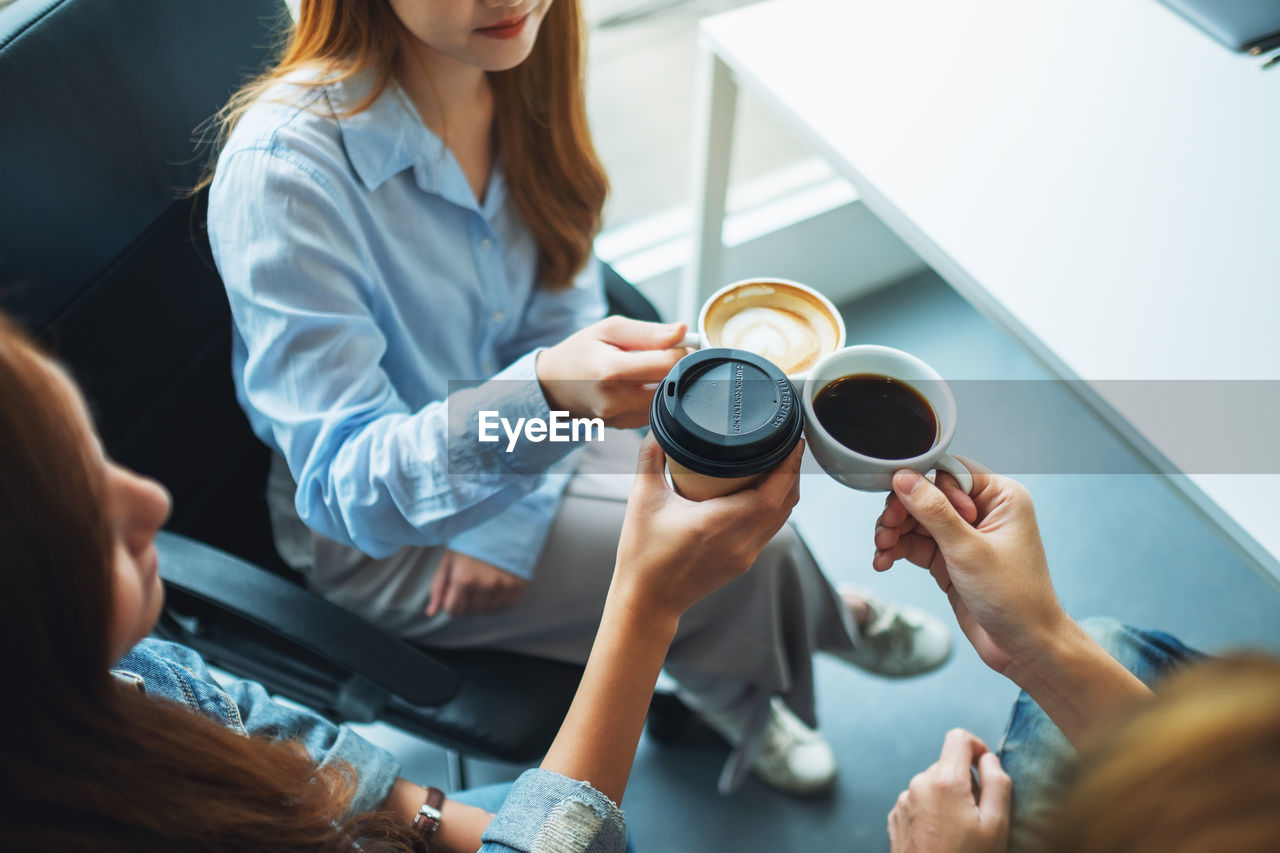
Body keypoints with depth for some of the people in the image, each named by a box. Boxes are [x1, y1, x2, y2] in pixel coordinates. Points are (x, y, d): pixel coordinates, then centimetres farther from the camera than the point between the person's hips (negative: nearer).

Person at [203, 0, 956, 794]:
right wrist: (542, 394, -49)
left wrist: (507, 525, -10)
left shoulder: (517, 73, -12)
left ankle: (736, 692, 28)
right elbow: (343, 482, -30)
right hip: (374, 535, -5)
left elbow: (564, 307, -2)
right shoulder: (280, 167, -30)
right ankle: (820, 618, 24)